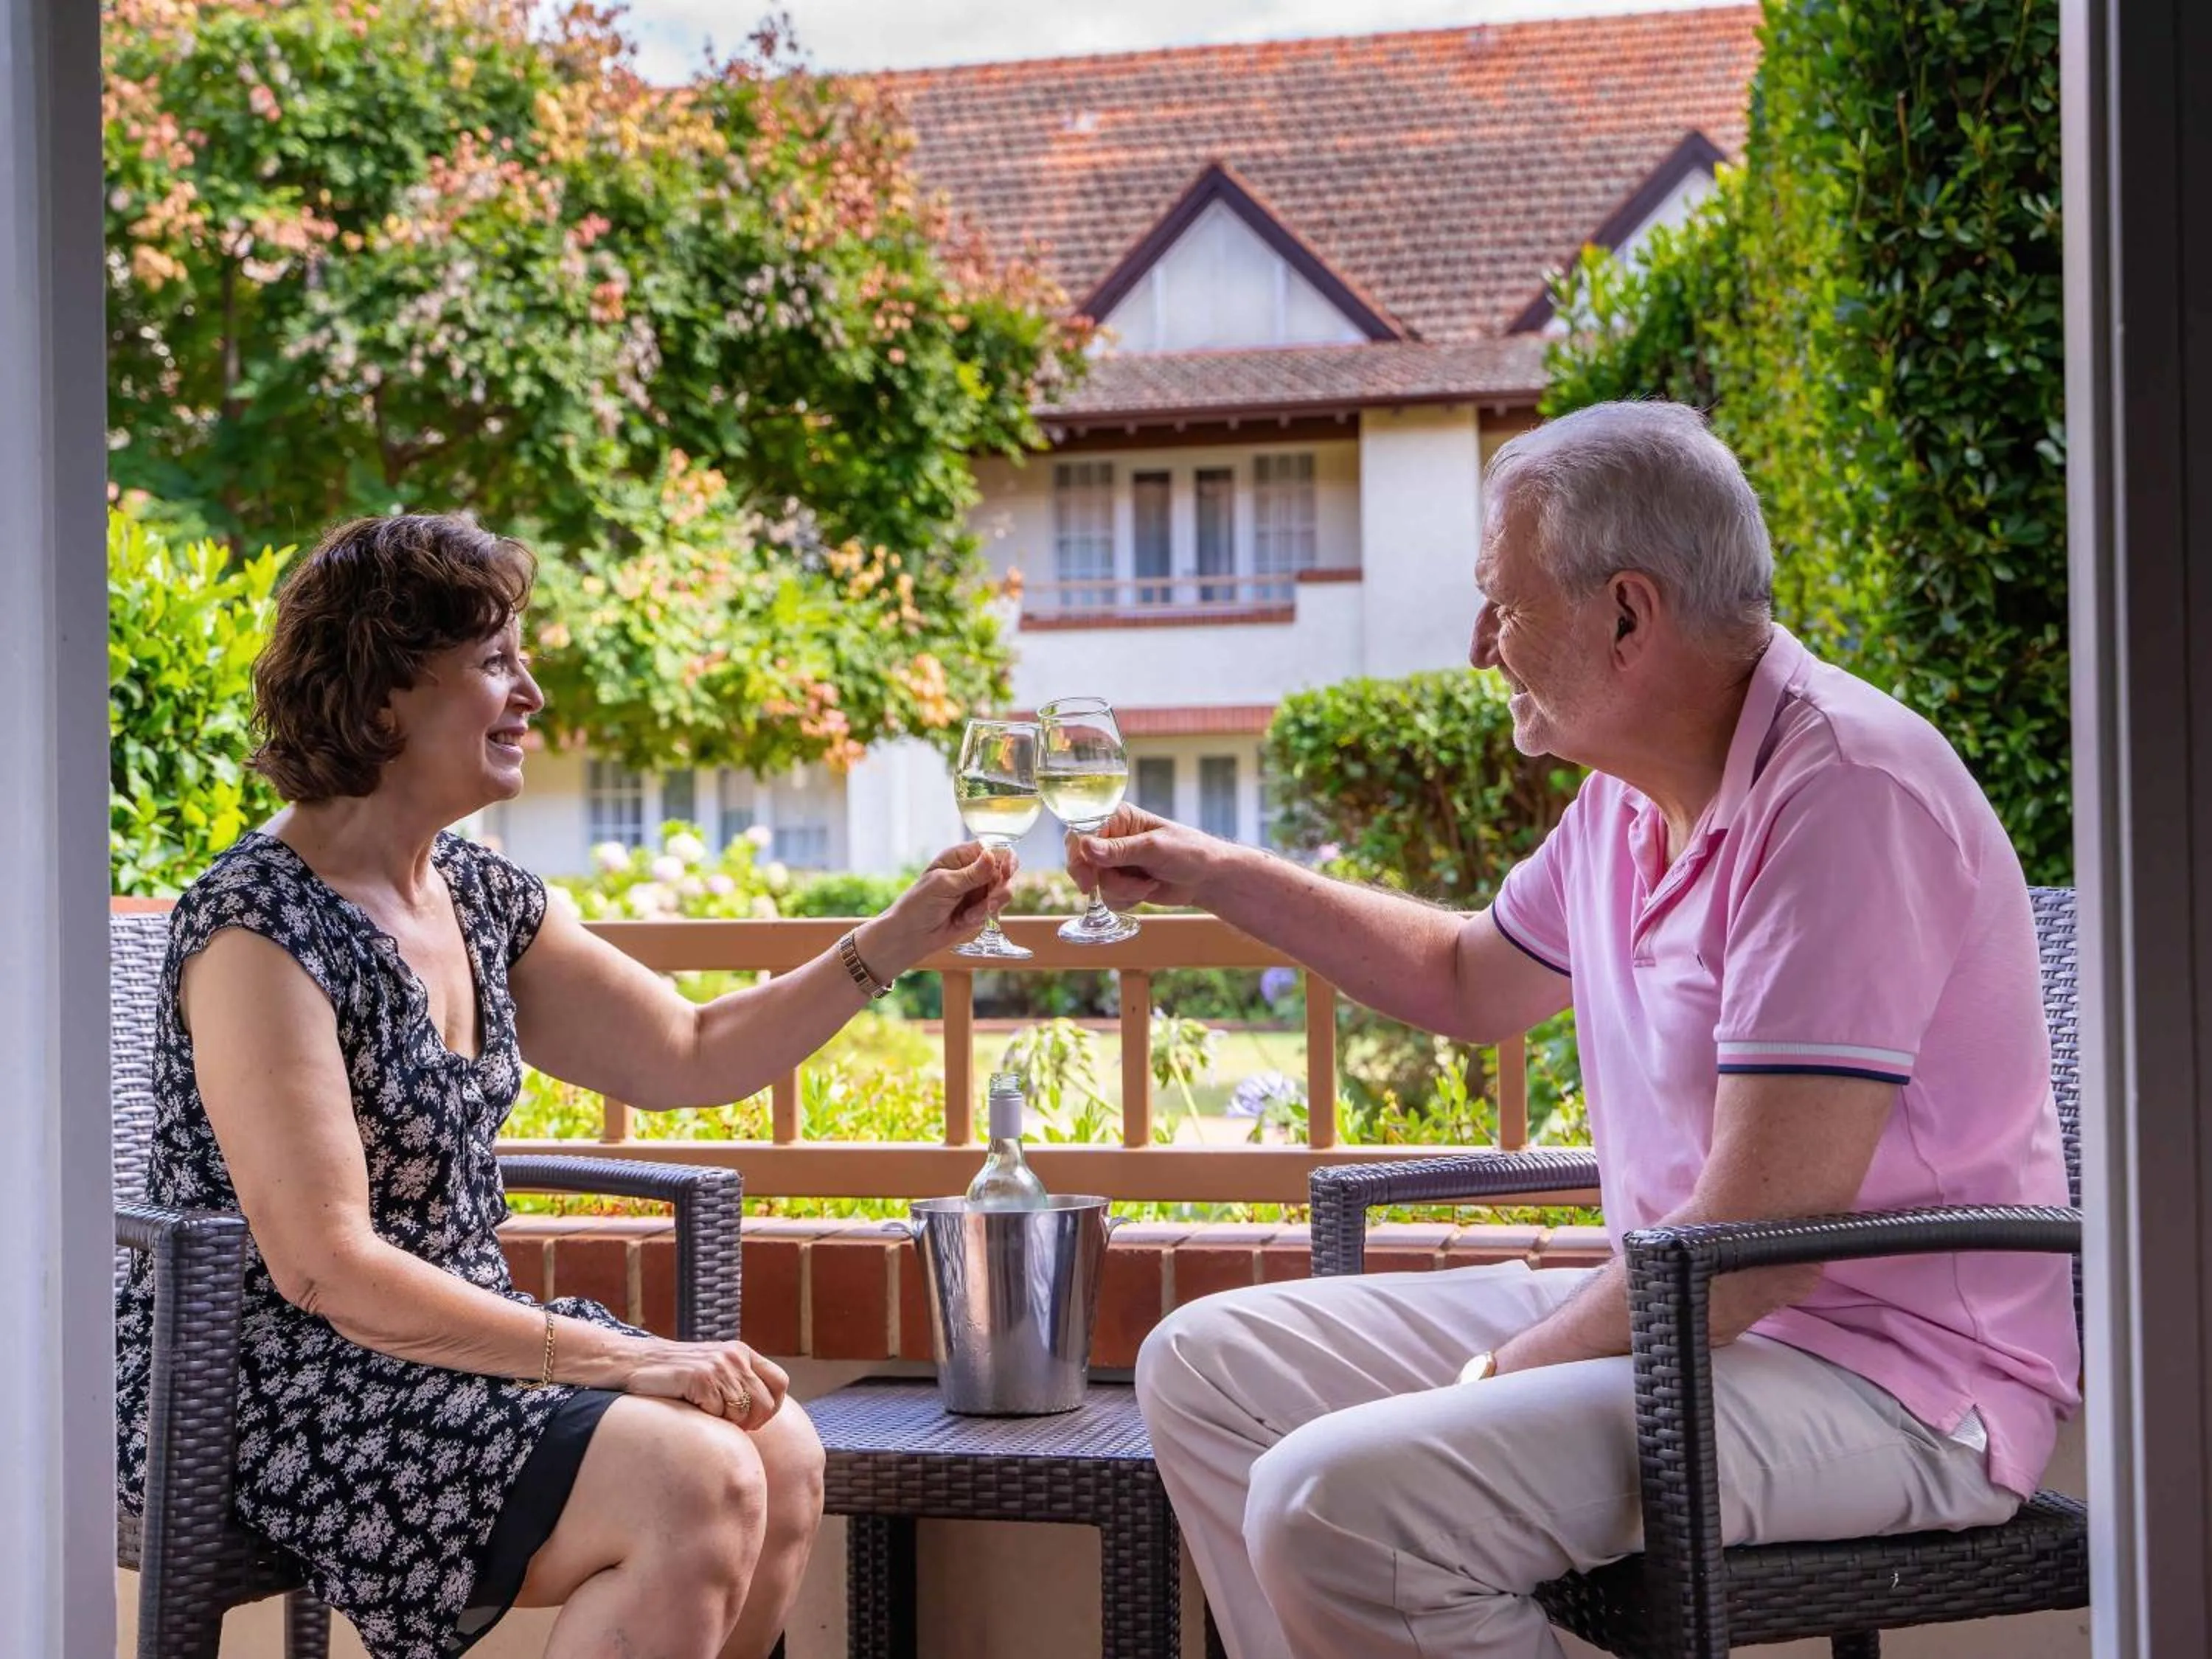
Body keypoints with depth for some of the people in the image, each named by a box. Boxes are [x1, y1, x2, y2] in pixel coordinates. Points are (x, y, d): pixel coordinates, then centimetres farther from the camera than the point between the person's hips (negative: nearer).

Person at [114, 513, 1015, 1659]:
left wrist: (896, 943, 7)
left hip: (448, 1341, 9)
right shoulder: (259, 927, -18)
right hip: (277, 1405, -9)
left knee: (780, 1450, -9)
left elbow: (689, 1056, 17)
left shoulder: (482, 898, 9)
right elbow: (323, 1269, -23)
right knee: (693, 1482, -24)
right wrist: (618, 1360, -25)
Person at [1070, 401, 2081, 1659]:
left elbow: (1766, 1233, -25)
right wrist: (1214, 876, 28)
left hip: (1887, 1382, -10)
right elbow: (1472, 983, 31)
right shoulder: (1631, 795, 9)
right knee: (1209, 1368, 10)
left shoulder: (1841, 795, -21)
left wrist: (1512, 1371, -14)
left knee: (1340, 1504, -29)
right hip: (1677, 1312, 10)